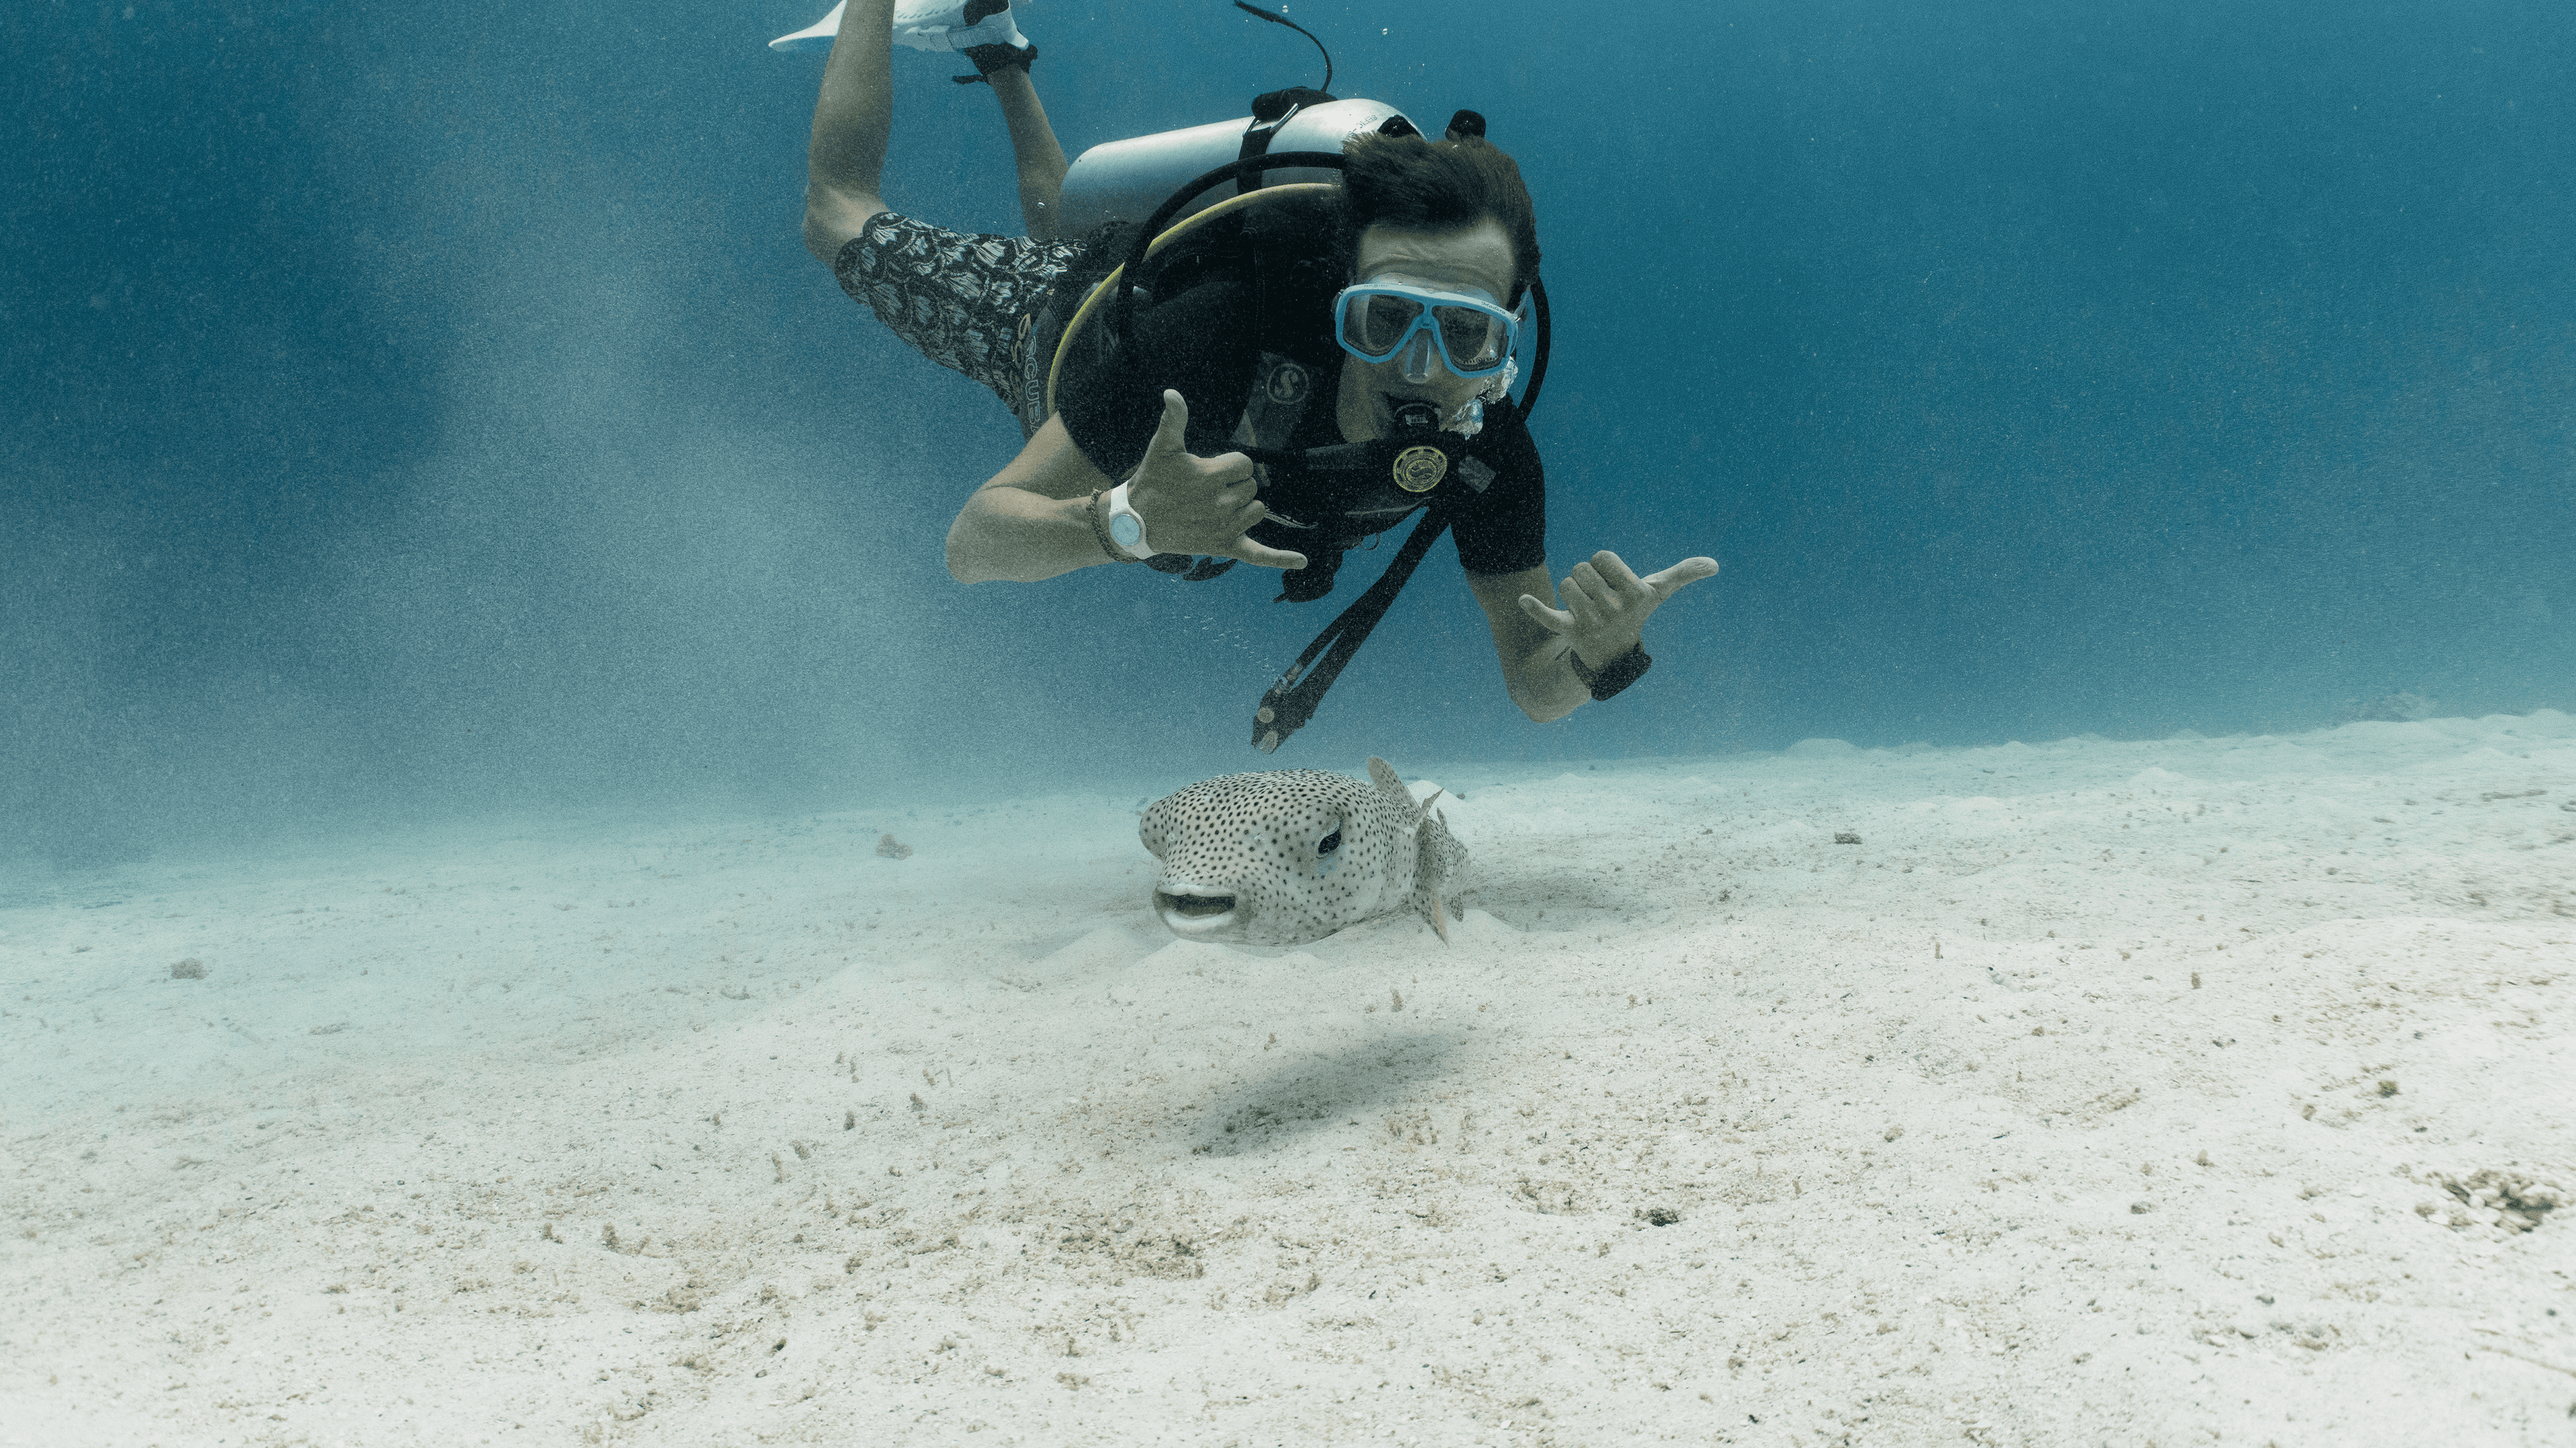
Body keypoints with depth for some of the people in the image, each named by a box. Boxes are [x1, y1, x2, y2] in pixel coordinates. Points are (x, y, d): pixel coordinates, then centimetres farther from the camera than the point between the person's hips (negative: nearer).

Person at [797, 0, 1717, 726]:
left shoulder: (1490, 454, -37)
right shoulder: (1218, 338, -49)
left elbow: (1536, 693, -27)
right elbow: (971, 544, -47)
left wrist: (1601, 652, -51)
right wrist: (1126, 524, -67)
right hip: (1068, 326, -4)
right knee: (842, 216, 20)